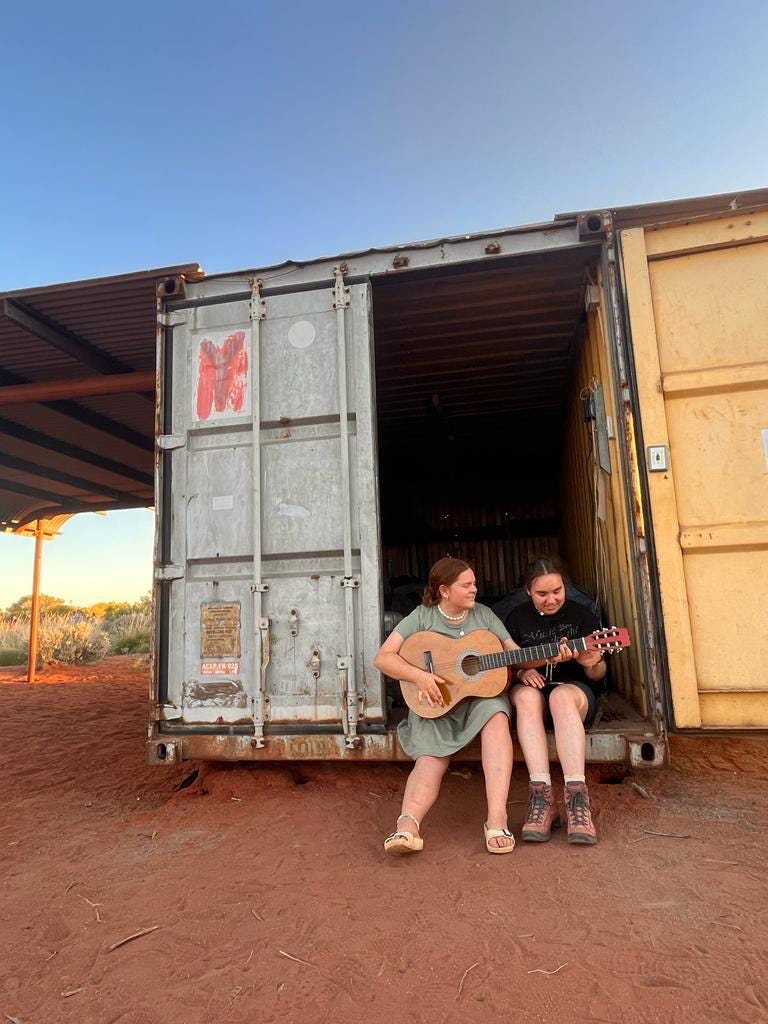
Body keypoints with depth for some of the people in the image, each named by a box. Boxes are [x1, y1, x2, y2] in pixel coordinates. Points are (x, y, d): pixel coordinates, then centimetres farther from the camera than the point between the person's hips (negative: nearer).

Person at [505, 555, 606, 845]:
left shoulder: (581, 615, 3)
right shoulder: (517, 618, 7)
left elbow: (597, 675, 3)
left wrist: (592, 664, -22)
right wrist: (522, 672, -12)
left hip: (575, 691, -1)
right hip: (530, 688, 1)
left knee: (562, 696, -38)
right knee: (526, 695, -36)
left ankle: (576, 796, -44)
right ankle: (543, 796, -42)